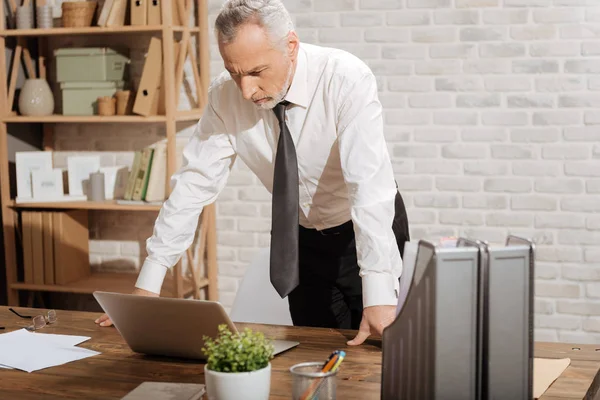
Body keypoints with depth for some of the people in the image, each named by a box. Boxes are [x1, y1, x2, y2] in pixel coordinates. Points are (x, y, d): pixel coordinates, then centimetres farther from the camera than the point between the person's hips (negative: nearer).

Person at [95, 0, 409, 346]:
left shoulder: (346, 80, -29)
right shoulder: (226, 96, -17)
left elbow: (370, 185, -38)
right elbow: (194, 184, -14)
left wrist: (379, 296, -47)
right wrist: (148, 284, -18)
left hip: (364, 231, -3)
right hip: (300, 236, 3)